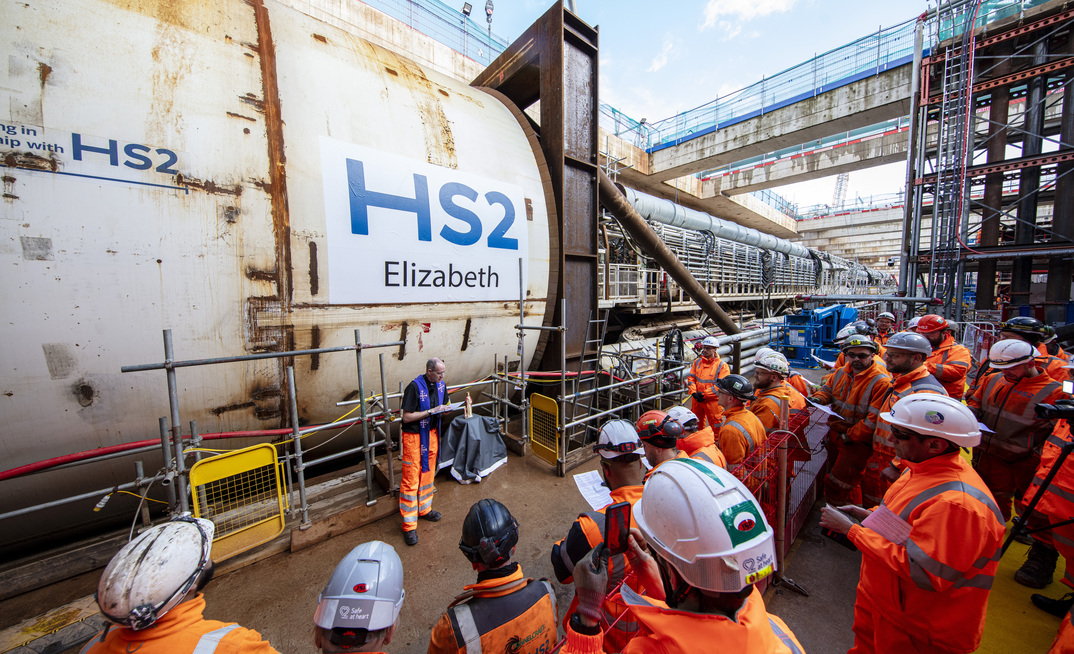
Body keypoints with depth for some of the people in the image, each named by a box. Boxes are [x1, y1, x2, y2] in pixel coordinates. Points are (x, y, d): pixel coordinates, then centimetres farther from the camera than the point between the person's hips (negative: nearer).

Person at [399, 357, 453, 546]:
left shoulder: (441, 385, 0)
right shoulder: (414, 387, -21)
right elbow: (406, 417, -19)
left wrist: (444, 410, -9)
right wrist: (431, 411, -24)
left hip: (432, 433, 7)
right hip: (414, 436, -6)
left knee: (428, 474, 19)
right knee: (411, 479, 0)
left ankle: (424, 509, 39)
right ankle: (409, 525, 13)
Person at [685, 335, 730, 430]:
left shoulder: (722, 366, -9)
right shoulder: (697, 362, 6)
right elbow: (690, 378, 5)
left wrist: (704, 394, -18)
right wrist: (694, 392, -9)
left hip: (712, 401, -5)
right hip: (697, 399, 5)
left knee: (715, 425, 6)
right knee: (697, 423, 20)